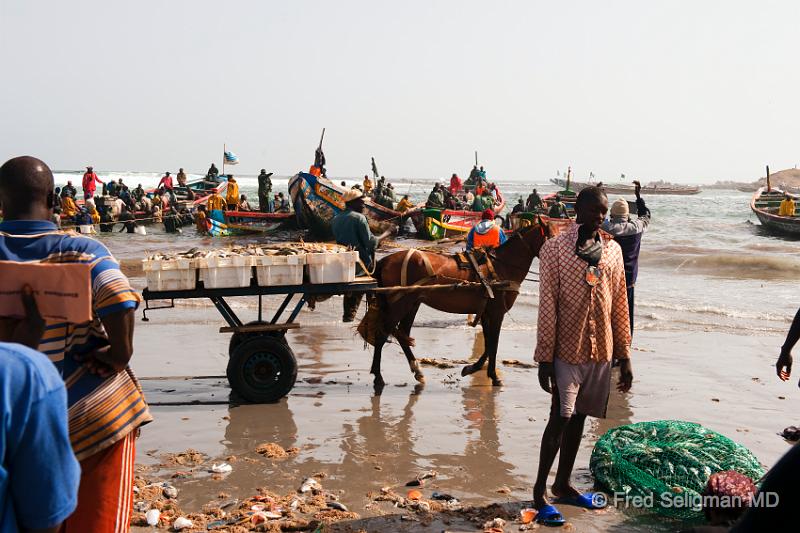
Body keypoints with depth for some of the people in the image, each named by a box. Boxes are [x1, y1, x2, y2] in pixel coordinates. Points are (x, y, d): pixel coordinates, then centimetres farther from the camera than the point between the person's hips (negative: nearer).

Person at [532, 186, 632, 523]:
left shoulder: (613, 250, 6)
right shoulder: (554, 249, -9)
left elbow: (619, 305, 9)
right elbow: (547, 306, -10)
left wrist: (624, 355, 8)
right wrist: (544, 357, -11)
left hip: (602, 351, 5)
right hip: (568, 350, -5)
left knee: (578, 418, 14)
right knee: (560, 419, -1)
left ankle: (563, 485, 27)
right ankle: (539, 491, 12)